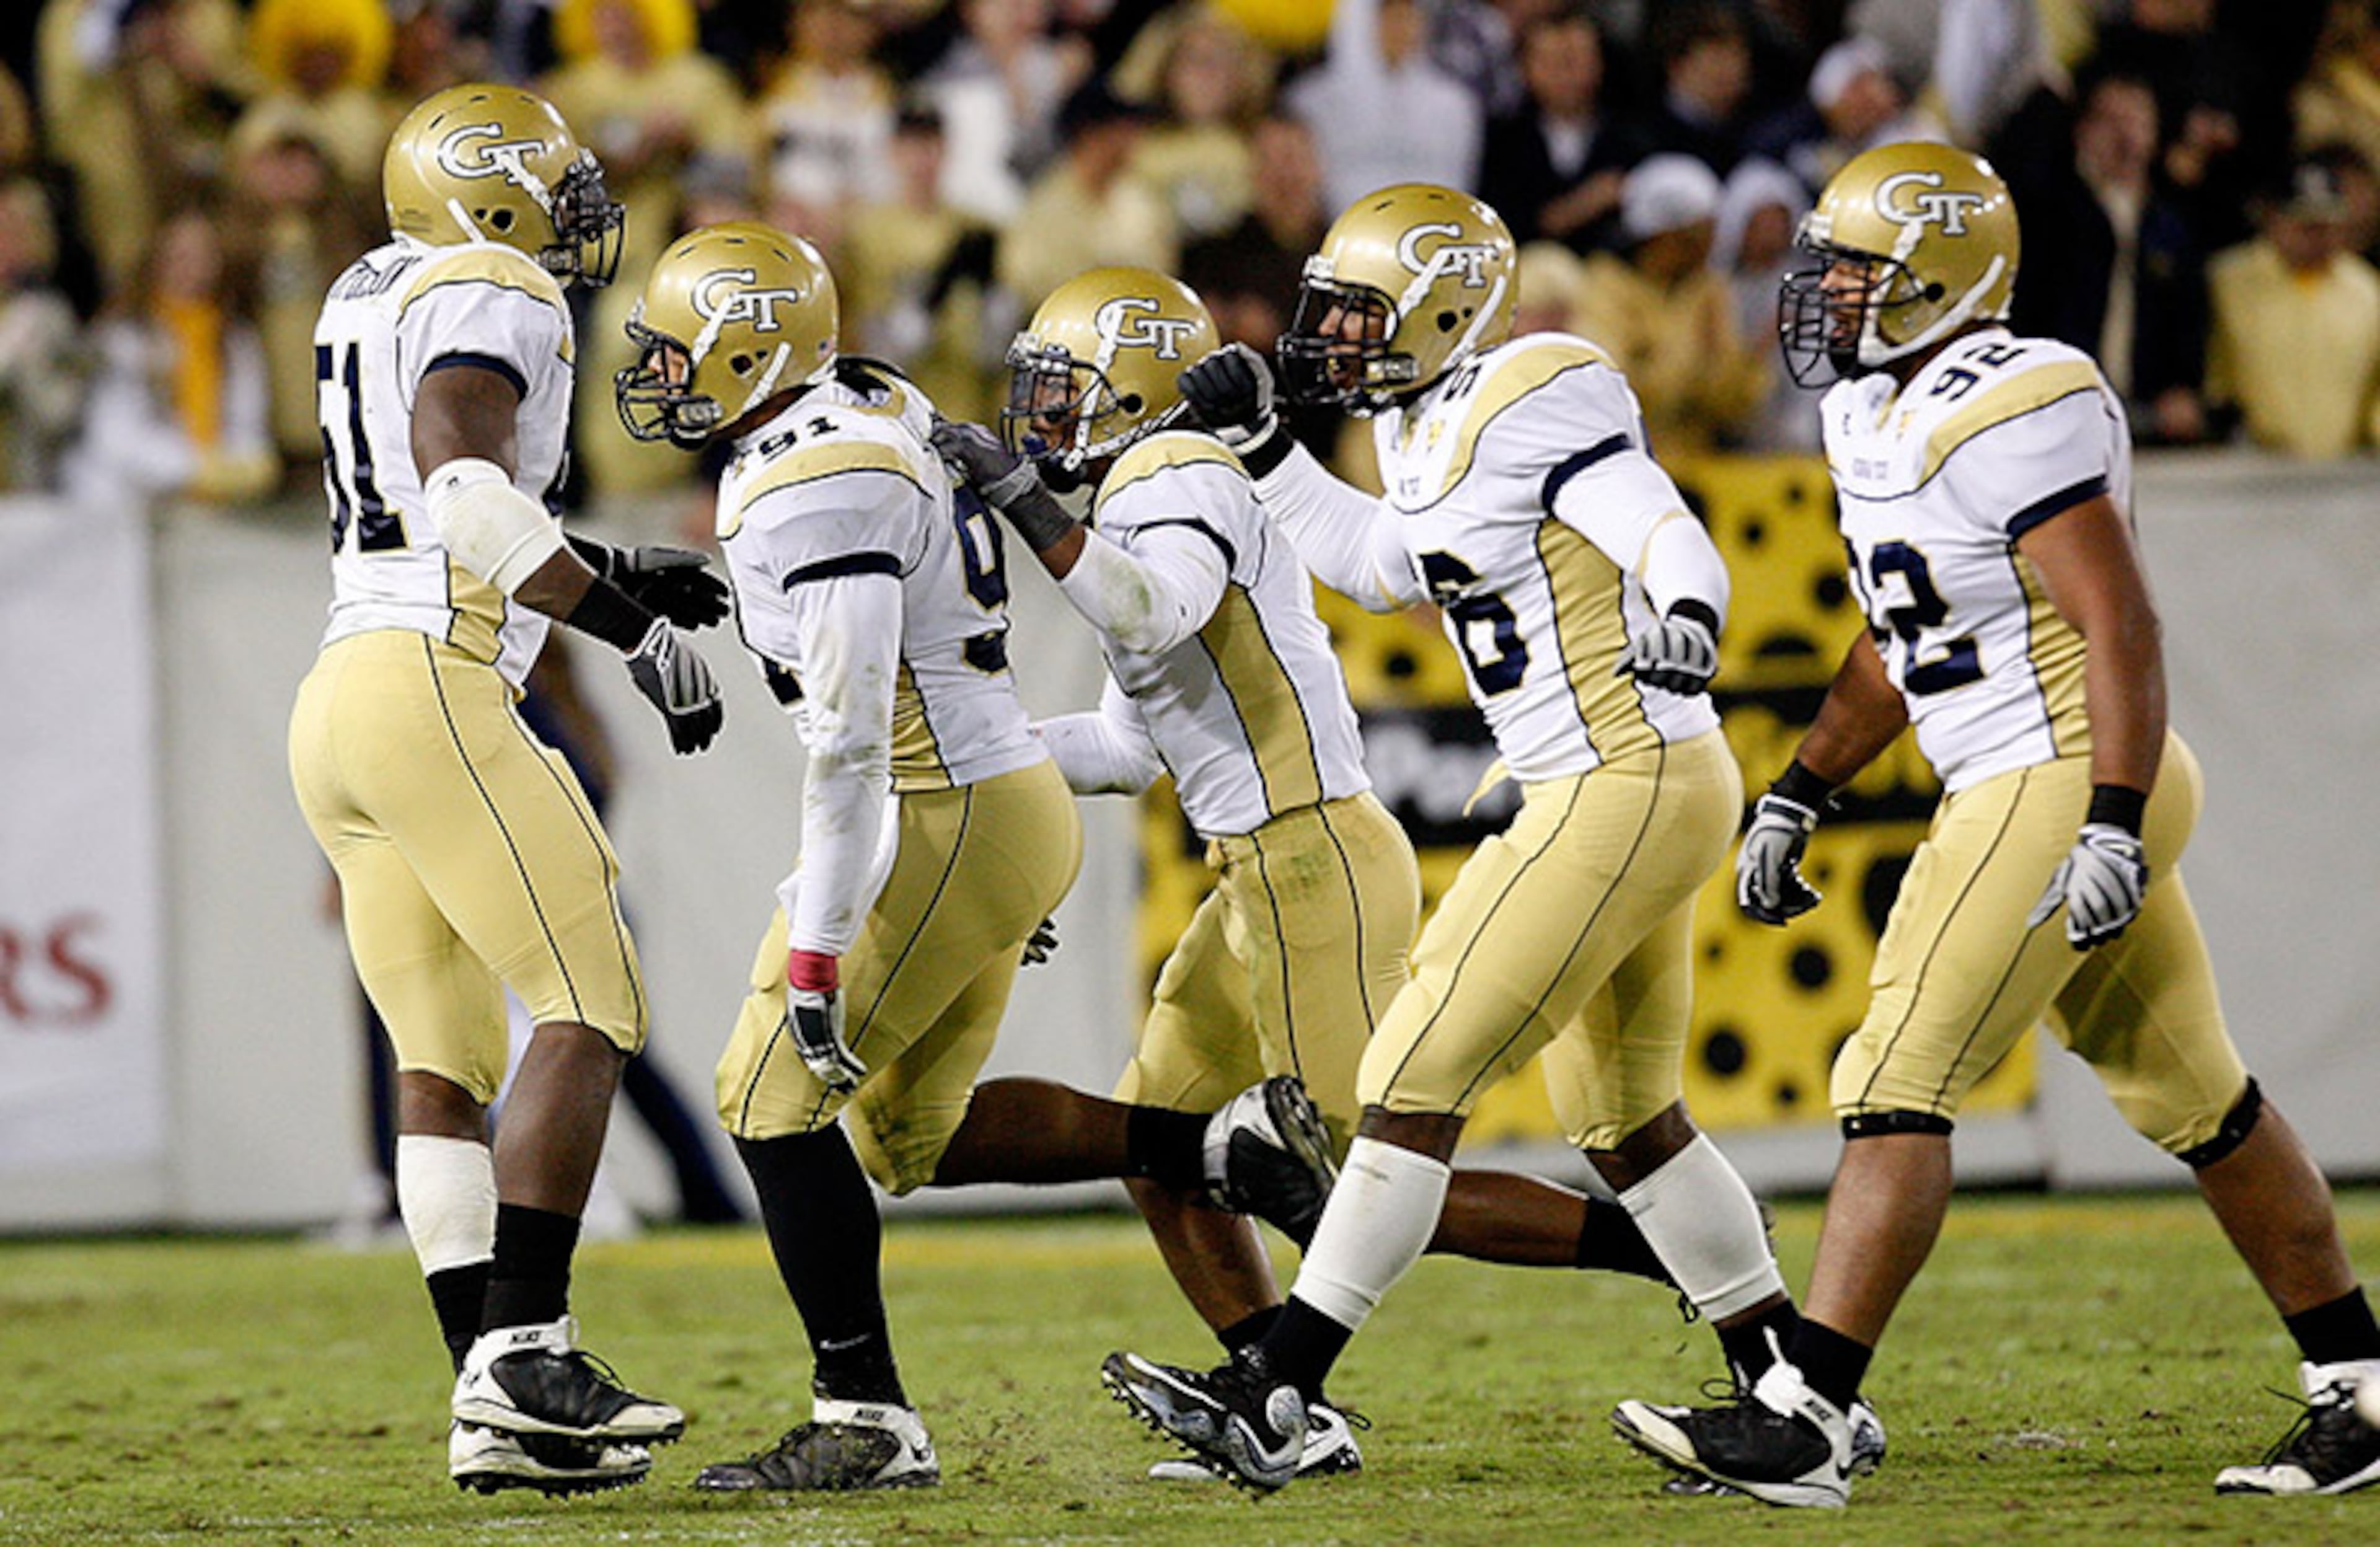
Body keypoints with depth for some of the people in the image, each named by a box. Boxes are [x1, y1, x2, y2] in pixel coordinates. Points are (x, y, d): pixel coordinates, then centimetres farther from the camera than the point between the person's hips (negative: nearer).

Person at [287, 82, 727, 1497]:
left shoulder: (374, 299, 23)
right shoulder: (494, 300, -5)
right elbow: (467, 494, -21)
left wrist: (616, 575, 29)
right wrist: (638, 629, -16)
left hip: (338, 704, 10)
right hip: (433, 691, -10)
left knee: (445, 1060, 7)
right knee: (590, 1011, -9)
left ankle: (497, 1415, 4)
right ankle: (521, 1354, -15)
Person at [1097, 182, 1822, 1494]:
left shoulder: (1529, 410, -15)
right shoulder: (1427, 431, 13)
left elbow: (1667, 536, -25)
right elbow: (1377, 564, 31)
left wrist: (1684, 622, -46)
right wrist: (1257, 444, 25)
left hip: (1628, 788, -10)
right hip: (1607, 796, 10)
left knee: (1414, 1080, -10)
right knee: (1624, 1123, 19)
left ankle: (1271, 1401, -10)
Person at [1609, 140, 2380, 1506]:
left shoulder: (2010, 412, -17)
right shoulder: (1876, 417, 14)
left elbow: (2120, 625, -22)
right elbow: (1901, 641, 25)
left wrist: (2112, 827, -28)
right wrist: (1797, 798, 23)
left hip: (2065, 783, -10)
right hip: (2018, 790, 10)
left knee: (1897, 1085, -12)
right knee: (2194, 1100, 14)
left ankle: (1802, 1420, -12)